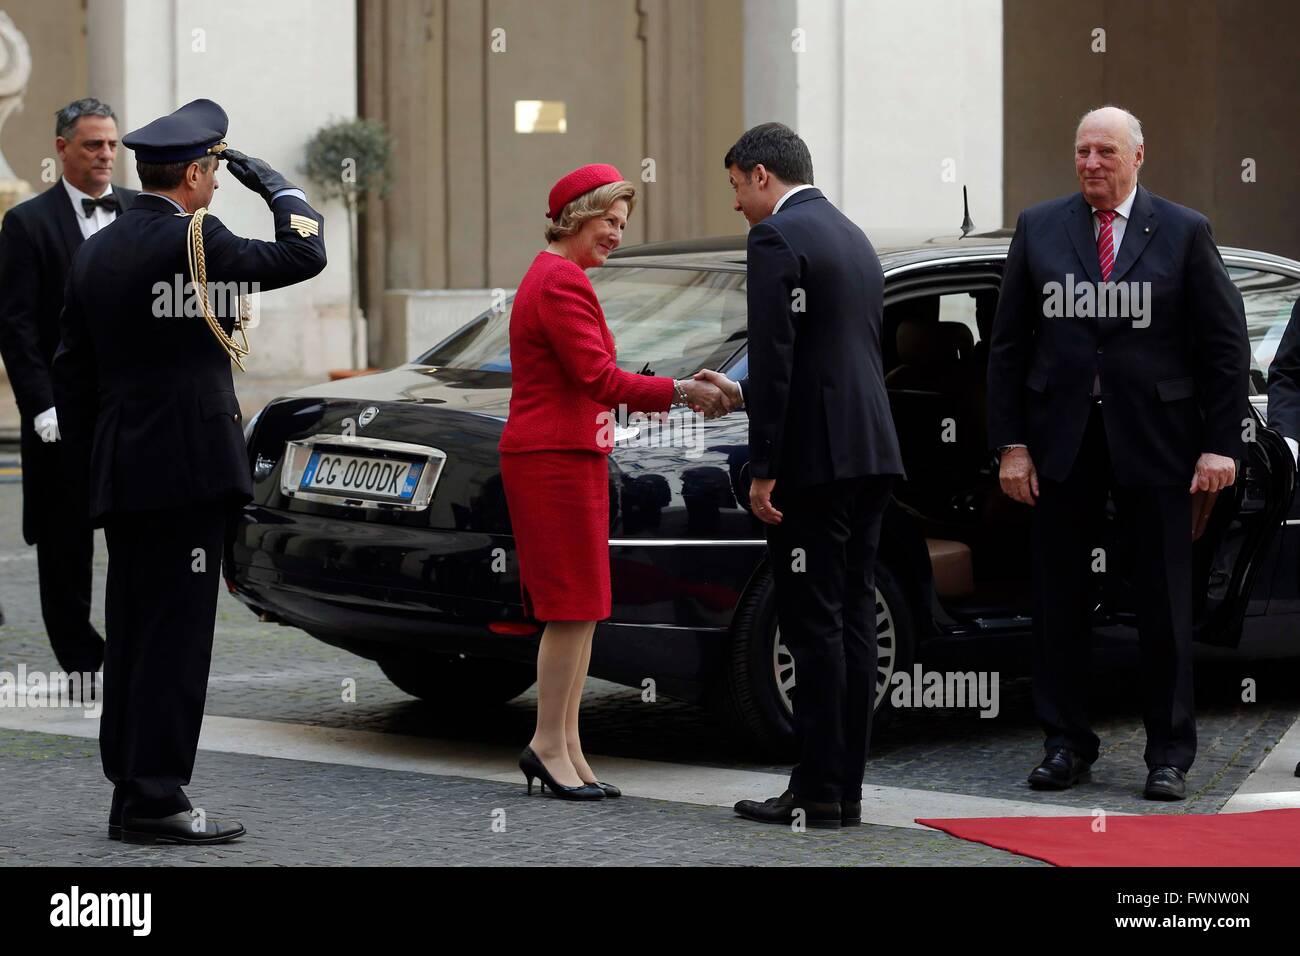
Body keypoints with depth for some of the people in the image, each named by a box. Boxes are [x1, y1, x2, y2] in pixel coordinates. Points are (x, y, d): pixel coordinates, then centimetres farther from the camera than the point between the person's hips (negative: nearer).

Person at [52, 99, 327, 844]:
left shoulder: (96, 252, 13)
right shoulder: (192, 239, -11)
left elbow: (72, 372, 15)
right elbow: (305, 252, -5)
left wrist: (96, 463, 19)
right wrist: (271, 181, 8)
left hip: (120, 474, 8)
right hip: (187, 467, -8)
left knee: (132, 635, 11)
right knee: (175, 637, -6)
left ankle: (131, 792, 15)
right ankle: (157, 798, -7)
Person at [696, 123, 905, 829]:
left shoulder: (775, 240, -9)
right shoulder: (853, 238, 20)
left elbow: (775, 360, -16)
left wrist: (762, 471, -14)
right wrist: (742, 395, 30)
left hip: (815, 458, -9)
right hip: (871, 455, 9)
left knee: (814, 624, -6)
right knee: (851, 620, 9)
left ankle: (816, 792, -5)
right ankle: (845, 788, 12)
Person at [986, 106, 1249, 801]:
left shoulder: (1184, 233, 2)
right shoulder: (1038, 229, 6)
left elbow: (1225, 344, 1)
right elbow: (1008, 344, 6)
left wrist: (1221, 444, -6)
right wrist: (1011, 444, -1)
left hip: (1153, 442, -2)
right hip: (1062, 442, 2)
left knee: (1164, 602, 4)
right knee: (1058, 599, 6)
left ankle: (1169, 756, 12)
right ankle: (1065, 744, 16)